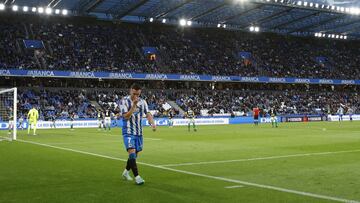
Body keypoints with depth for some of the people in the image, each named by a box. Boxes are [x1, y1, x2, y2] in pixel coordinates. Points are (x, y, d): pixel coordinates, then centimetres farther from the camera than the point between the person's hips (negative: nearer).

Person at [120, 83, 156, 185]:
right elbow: (126, 117, -17)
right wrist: (134, 105, -26)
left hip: (139, 132, 5)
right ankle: (137, 176, -17)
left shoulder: (142, 102, 4)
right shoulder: (124, 101, -9)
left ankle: (126, 172, 34)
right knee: (132, 153, -18)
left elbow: (148, 114, -4)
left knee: (135, 154, 13)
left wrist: (152, 123, -23)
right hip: (128, 132, -5)